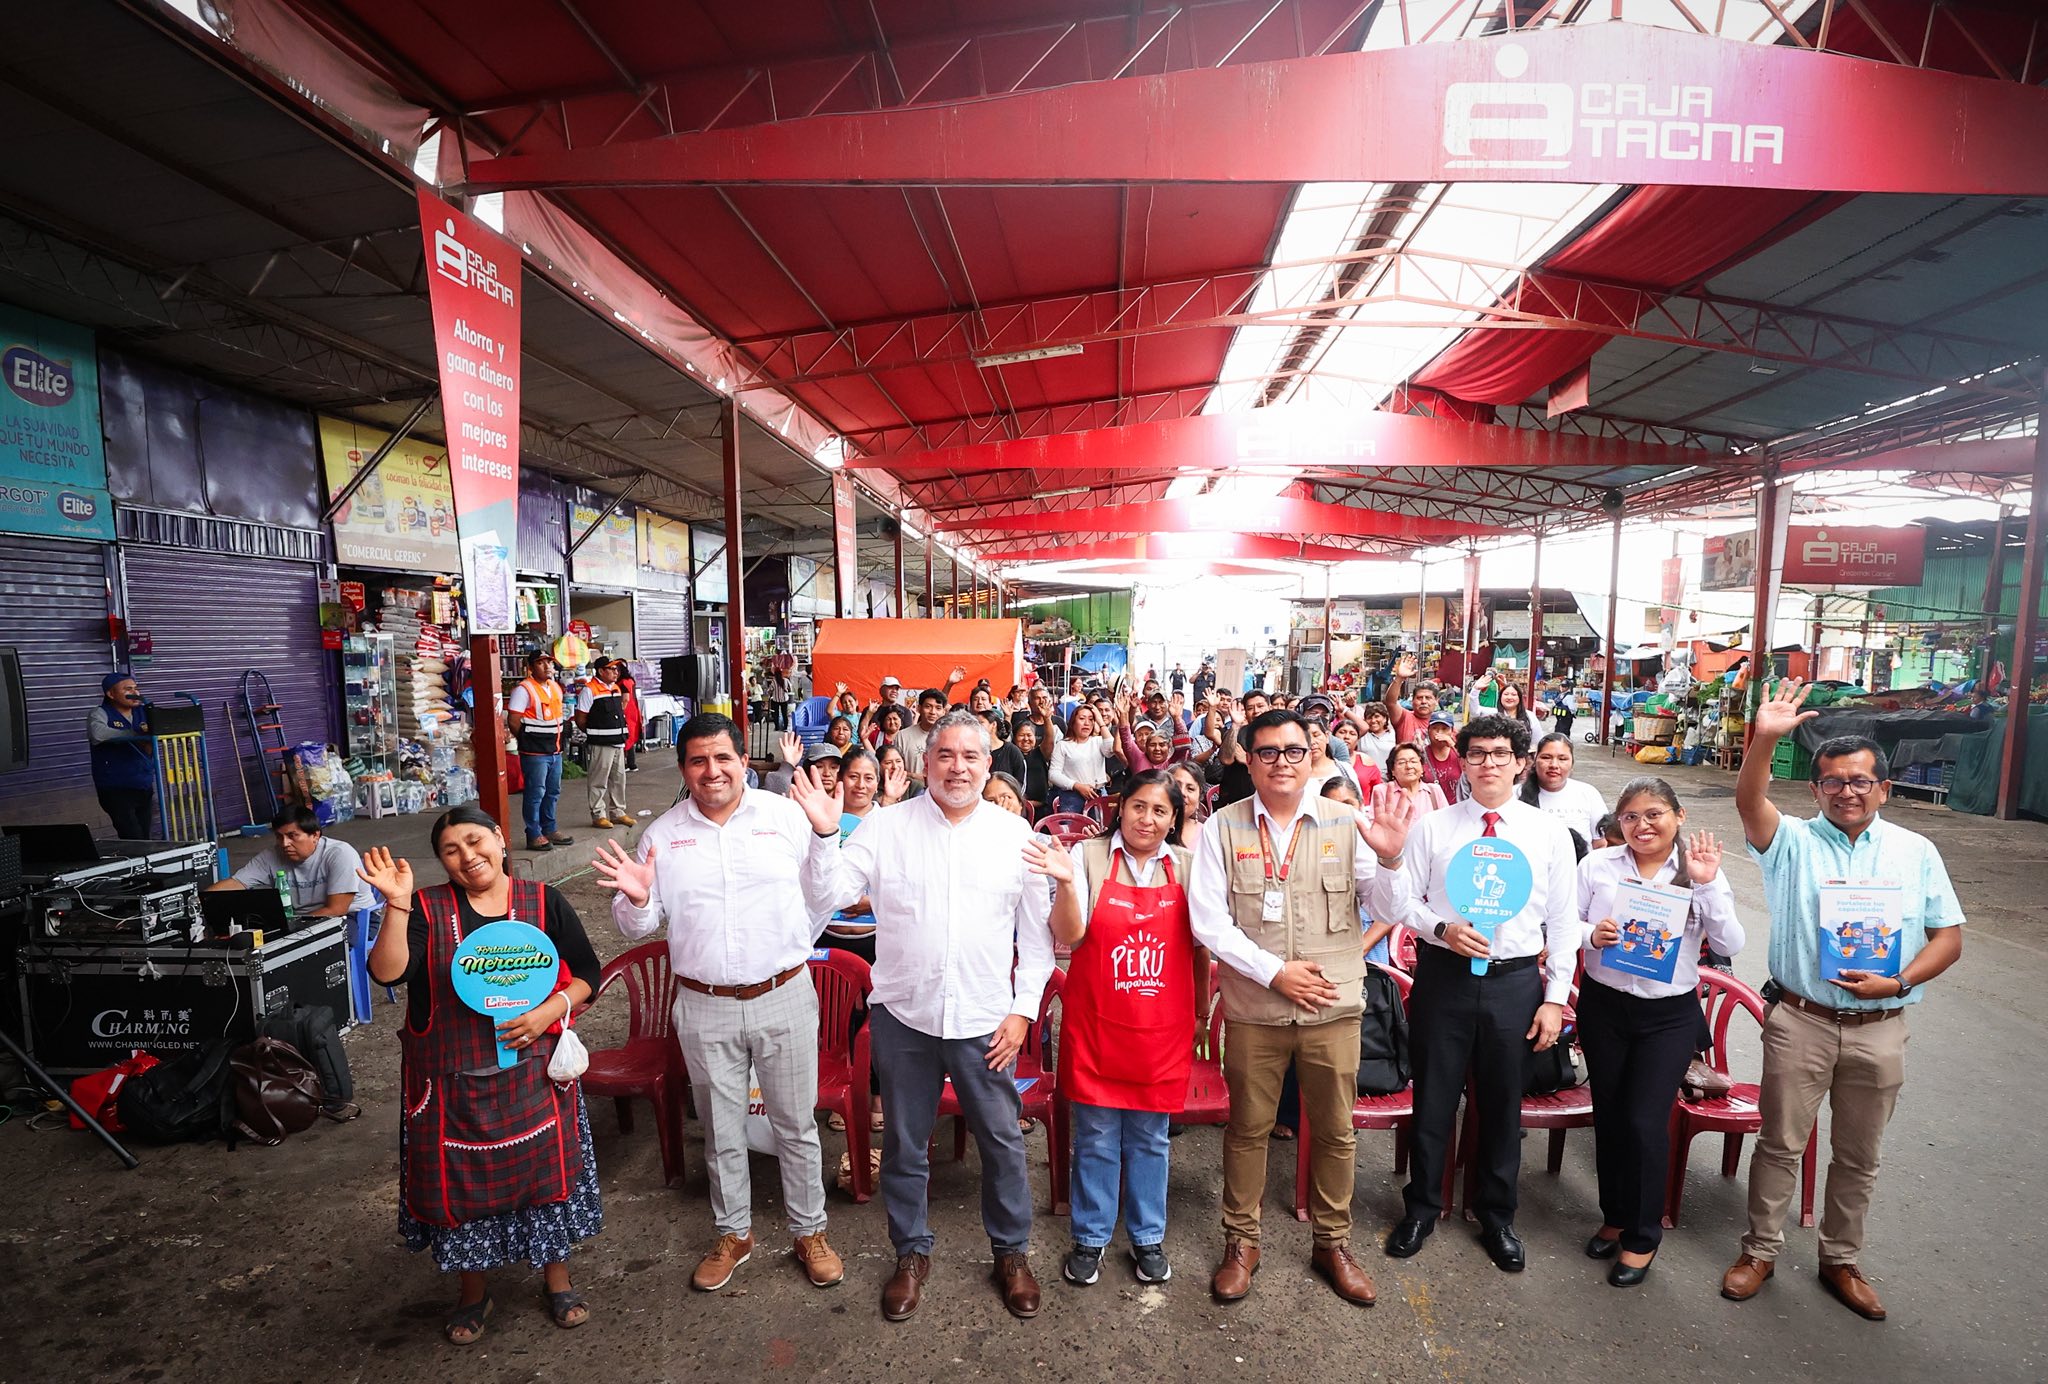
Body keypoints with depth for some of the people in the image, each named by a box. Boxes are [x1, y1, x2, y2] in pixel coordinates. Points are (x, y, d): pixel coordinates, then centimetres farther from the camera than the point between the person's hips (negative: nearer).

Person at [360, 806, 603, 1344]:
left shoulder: (543, 901, -5)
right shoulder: (426, 908, -5)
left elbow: (586, 972, -1)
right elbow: (387, 972, -20)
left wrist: (548, 1012, -17)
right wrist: (397, 904, -29)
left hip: (532, 1073, 0)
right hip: (453, 1081, 0)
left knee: (544, 1168, 12)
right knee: (461, 1182, 14)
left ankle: (558, 1277, 37)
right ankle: (473, 1292, 41)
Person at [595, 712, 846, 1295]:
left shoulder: (785, 815, -5)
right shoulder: (662, 834, 0)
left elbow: (820, 901, -3)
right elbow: (639, 926, 7)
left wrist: (826, 838, -19)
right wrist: (635, 898, -16)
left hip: (784, 998, -1)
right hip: (704, 1009, 2)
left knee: (796, 1124, 14)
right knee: (721, 1131, 19)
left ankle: (809, 1230, 36)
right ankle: (733, 1234, 42)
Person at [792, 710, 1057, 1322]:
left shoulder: (1016, 835, -3)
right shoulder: (888, 825, -4)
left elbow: (1037, 932, 2)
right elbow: (834, 893, -7)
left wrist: (1023, 1008, -2)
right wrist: (826, 835, -22)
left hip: (985, 1019, 0)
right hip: (903, 1015, 0)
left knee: (1003, 1140, 13)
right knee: (904, 1143, 17)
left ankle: (1012, 1252, 38)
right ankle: (912, 1253, 41)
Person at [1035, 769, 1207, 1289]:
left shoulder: (1188, 866, 0)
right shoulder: (1090, 857, -7)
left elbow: (1200, 947, 9)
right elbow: (1068, 936, -12)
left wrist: (1202, 1011, 13)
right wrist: (1065, 882, -28)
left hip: (1162, 1028, 2)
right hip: (1095, 1023, -1)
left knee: (1149, 1137, 15)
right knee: (1095, 1137, 11)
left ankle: (1147, 1237, 35)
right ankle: (1090, 1239, 31)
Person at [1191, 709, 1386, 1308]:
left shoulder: (1345, 822, -1)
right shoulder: (1223, 827, -4)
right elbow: (1208, 920, -7)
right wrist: (1274, 971, -13)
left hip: (1334, 1007, 1)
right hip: (1254, 1010, -1)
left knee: (1336, 1131, 15)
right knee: (1247, 1128, 14)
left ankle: (1333, 1242, 39)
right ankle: (1241, 1241, 35)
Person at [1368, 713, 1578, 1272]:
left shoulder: (1550, 834, 0)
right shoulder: (1431, 826, -4)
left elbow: (1563, 923, 3)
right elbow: (1395, 909, -3)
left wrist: (1555, 997, 0)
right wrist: (1443, 930, -21)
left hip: (1515, 982, 1)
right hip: (1443, 976, -1)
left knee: (1503, 1105, 16)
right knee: (1433, 1098, 11)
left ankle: (1497, 1216, 39)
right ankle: (1422, 1206, 33)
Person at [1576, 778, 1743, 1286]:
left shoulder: (1702, 871, -3)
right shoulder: (1597, 864, -4)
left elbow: (1730, 946, -10)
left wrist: (1707, 886, -20)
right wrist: (1591, 935, -21)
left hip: (1670, 1015, -1)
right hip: (1604, 1006, 1)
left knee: (1645, 1121, -1)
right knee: (1609, 1116, 13)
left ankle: (1642, 1237, 21)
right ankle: (1615, 1216, 34)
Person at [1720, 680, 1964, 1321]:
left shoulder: (1917, 853, 4)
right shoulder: (1793, 841, -3)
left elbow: (1948, 936, 4)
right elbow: (1749, 801, -24)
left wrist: (1898, 982, -13)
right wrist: (1766, 739, -39)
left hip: (1880, 1028, 2)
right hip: (1800, 1020, -2)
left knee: (1858, 1155, 16)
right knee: (1780, 1142, 8)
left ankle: (1841, 1260, 34)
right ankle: (1760, 1250, 23)